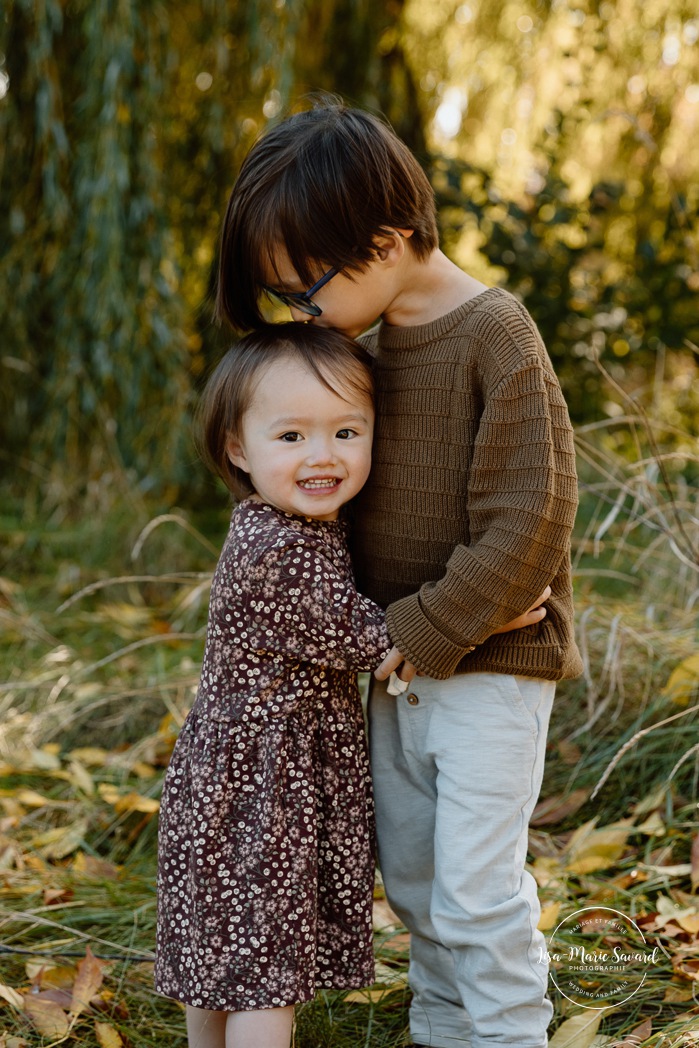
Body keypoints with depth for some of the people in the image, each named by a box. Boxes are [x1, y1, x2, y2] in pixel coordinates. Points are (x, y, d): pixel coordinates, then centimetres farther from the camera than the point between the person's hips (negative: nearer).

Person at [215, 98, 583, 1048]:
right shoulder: (369, 344, 6)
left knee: (477, 888, -5)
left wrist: (429, 632, -17)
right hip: (399, 662, 8)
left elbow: (528, 523, -21)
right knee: (413, 877, 17)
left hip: (489, 660, -8)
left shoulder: (495, 336, -17)